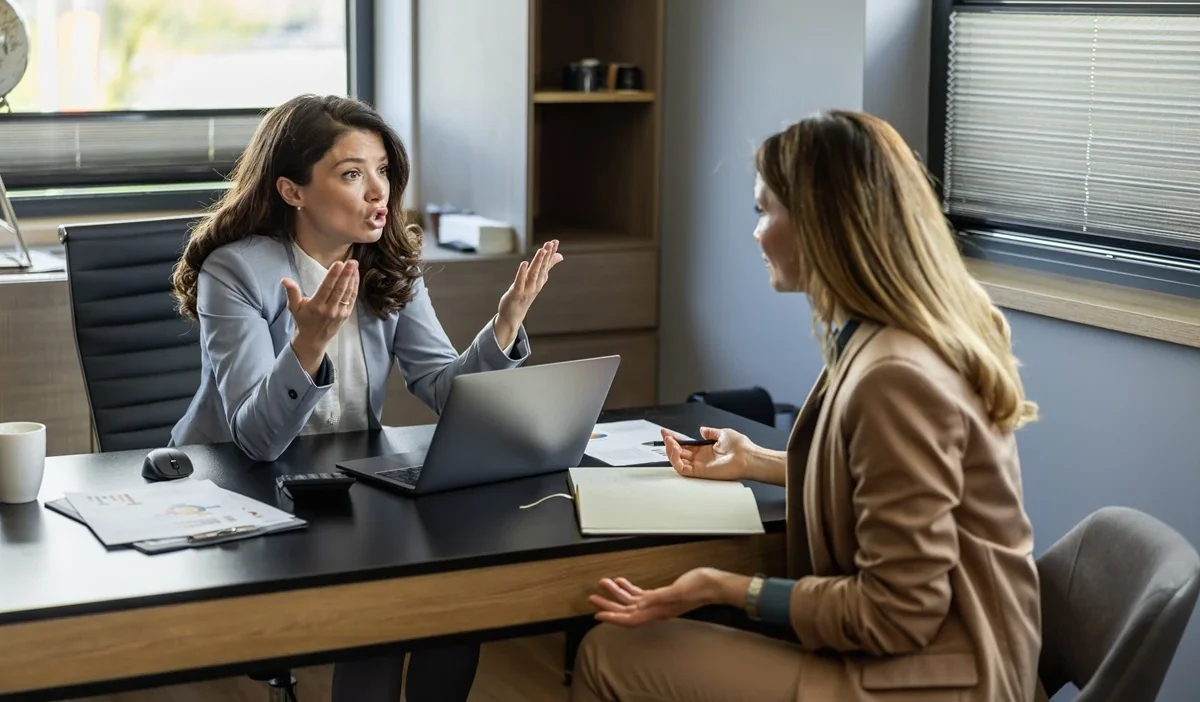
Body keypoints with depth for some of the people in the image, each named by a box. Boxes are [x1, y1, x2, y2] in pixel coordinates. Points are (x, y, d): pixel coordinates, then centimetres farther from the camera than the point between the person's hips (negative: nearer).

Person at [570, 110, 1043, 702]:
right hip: (916, 652, 9)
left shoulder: (895, 376, -26)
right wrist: (756, 463, 26)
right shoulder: (926, 335, 5)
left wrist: (729, 588, -19)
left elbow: (896, 614, -23)